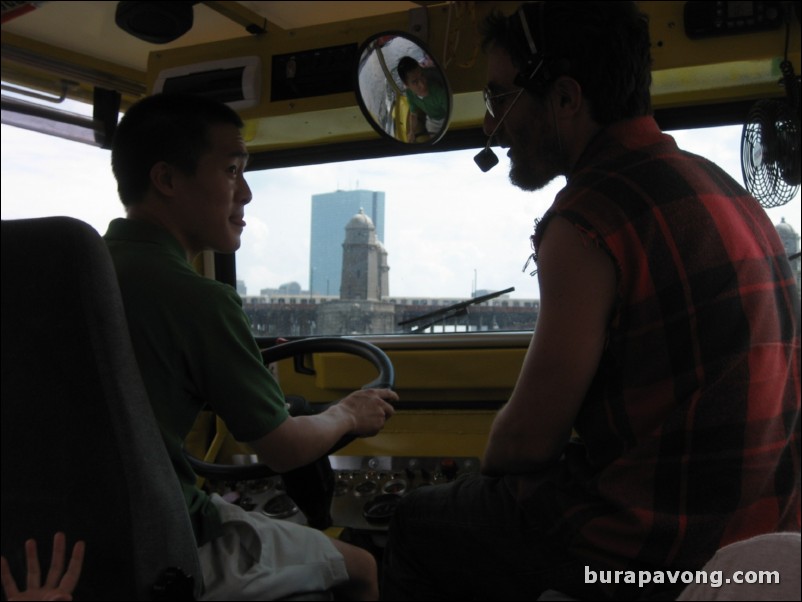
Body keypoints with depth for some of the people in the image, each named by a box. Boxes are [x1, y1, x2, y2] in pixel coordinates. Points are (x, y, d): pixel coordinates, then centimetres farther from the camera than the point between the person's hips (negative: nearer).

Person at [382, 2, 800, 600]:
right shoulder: (718, 185, 10)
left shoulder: (590, 217, -19)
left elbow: (528, 439, -15)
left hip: (646, 548, -9)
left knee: (418, 523, 12)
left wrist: (488, 474, 8)